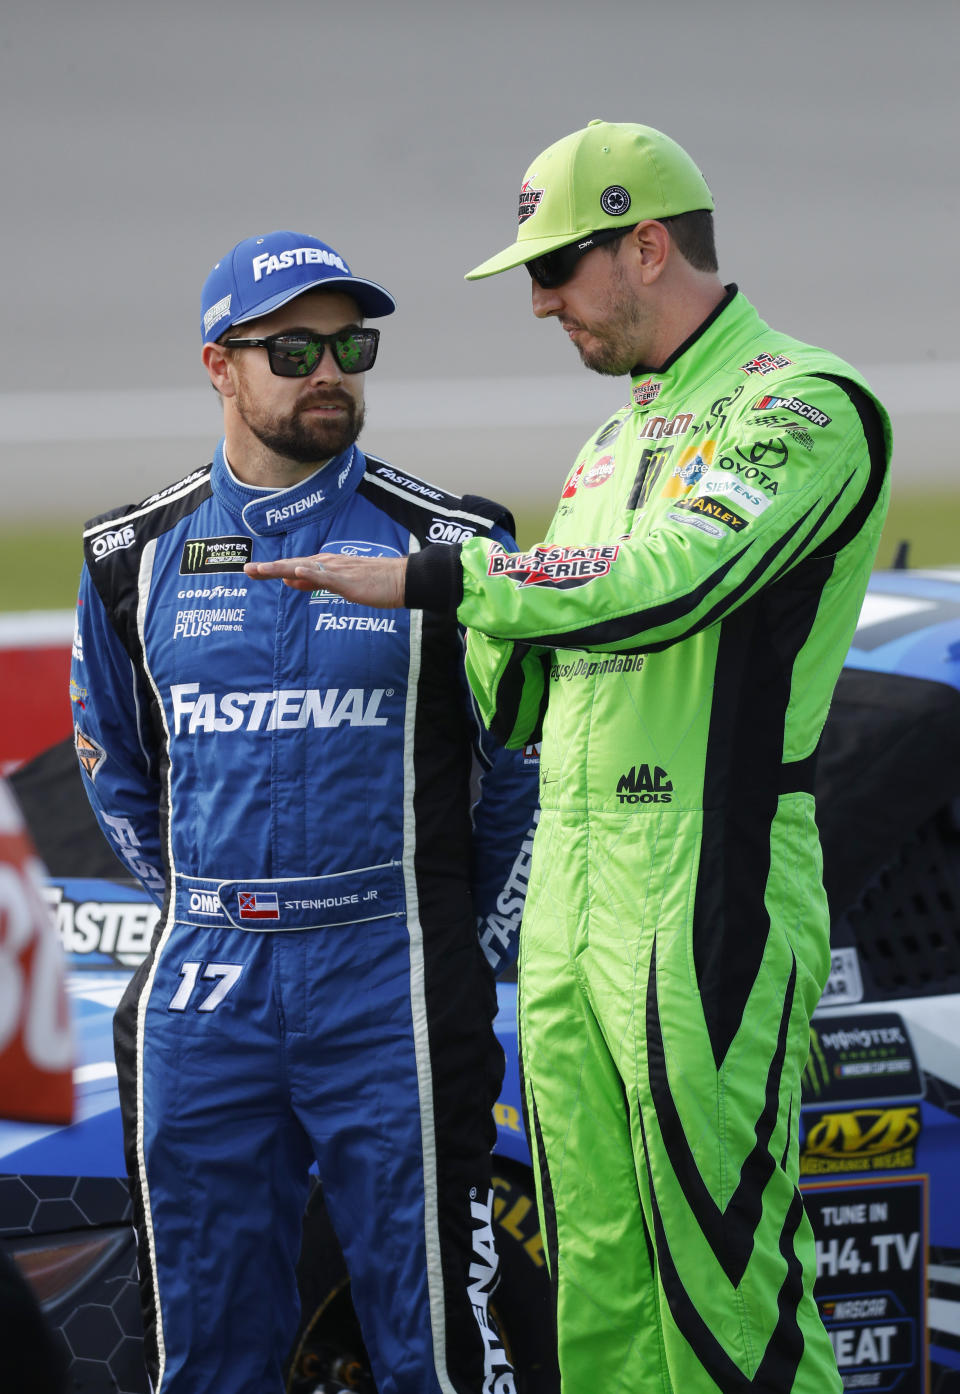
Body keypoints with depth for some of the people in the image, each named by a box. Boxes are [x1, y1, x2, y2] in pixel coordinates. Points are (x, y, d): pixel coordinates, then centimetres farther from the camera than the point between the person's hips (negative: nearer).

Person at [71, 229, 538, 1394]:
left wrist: (475, 951, 7)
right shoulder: (135, 557, 8)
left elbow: (525, 770, 8)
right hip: (201, 999, 3)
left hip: (390, 992, -3)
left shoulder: (452, 543, 0)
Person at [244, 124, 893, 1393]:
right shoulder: (615, 443, 21)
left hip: (710, 889, -9)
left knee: (724, 1282, -8)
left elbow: (674, 577, -24)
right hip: (570, 889, 9)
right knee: (596, 1274, 9)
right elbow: (528, 679, 27)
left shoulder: (803, 410, -9)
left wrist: (428, 579, -23)